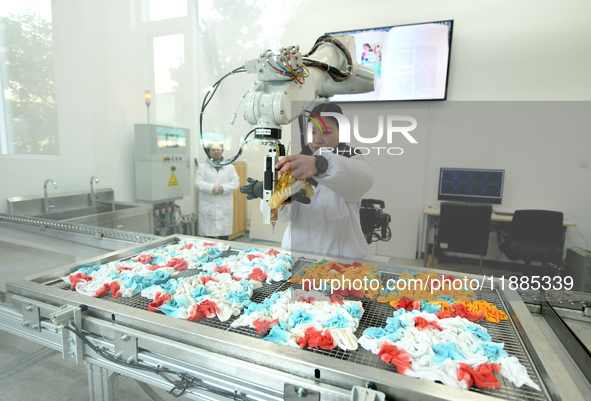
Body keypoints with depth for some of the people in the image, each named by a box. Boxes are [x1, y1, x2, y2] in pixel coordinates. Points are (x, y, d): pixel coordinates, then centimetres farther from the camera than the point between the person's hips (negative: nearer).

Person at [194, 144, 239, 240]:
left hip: (225, 207, 1)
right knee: (208, 236, 0)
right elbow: (198, 182, -2)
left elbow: (235, 183, 3)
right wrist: (212, 188, -18)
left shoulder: (230, 167, 15)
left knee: (224, 236, 4)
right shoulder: (202, 167, 11)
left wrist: (223, 189, -14)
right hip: (207, 208, -1)